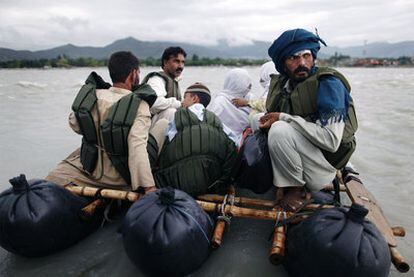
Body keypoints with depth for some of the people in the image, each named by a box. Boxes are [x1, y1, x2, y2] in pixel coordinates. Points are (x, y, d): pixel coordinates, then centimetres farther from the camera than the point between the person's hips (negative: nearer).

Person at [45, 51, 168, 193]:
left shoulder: (91, 95, -9)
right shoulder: (139, 106, -23)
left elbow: (74, 124, 6)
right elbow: (137, 146, -35)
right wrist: (149, 187, -37)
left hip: (89, 169, 4)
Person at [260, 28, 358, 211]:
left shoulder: (328, 83, -18)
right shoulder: (280, 83, 2)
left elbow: (331, 141, -30)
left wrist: (284, 118, -25)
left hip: (321, 173, -7)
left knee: (281, 130, -32)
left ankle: (296, 189, -7)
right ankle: (285, 183, 3)